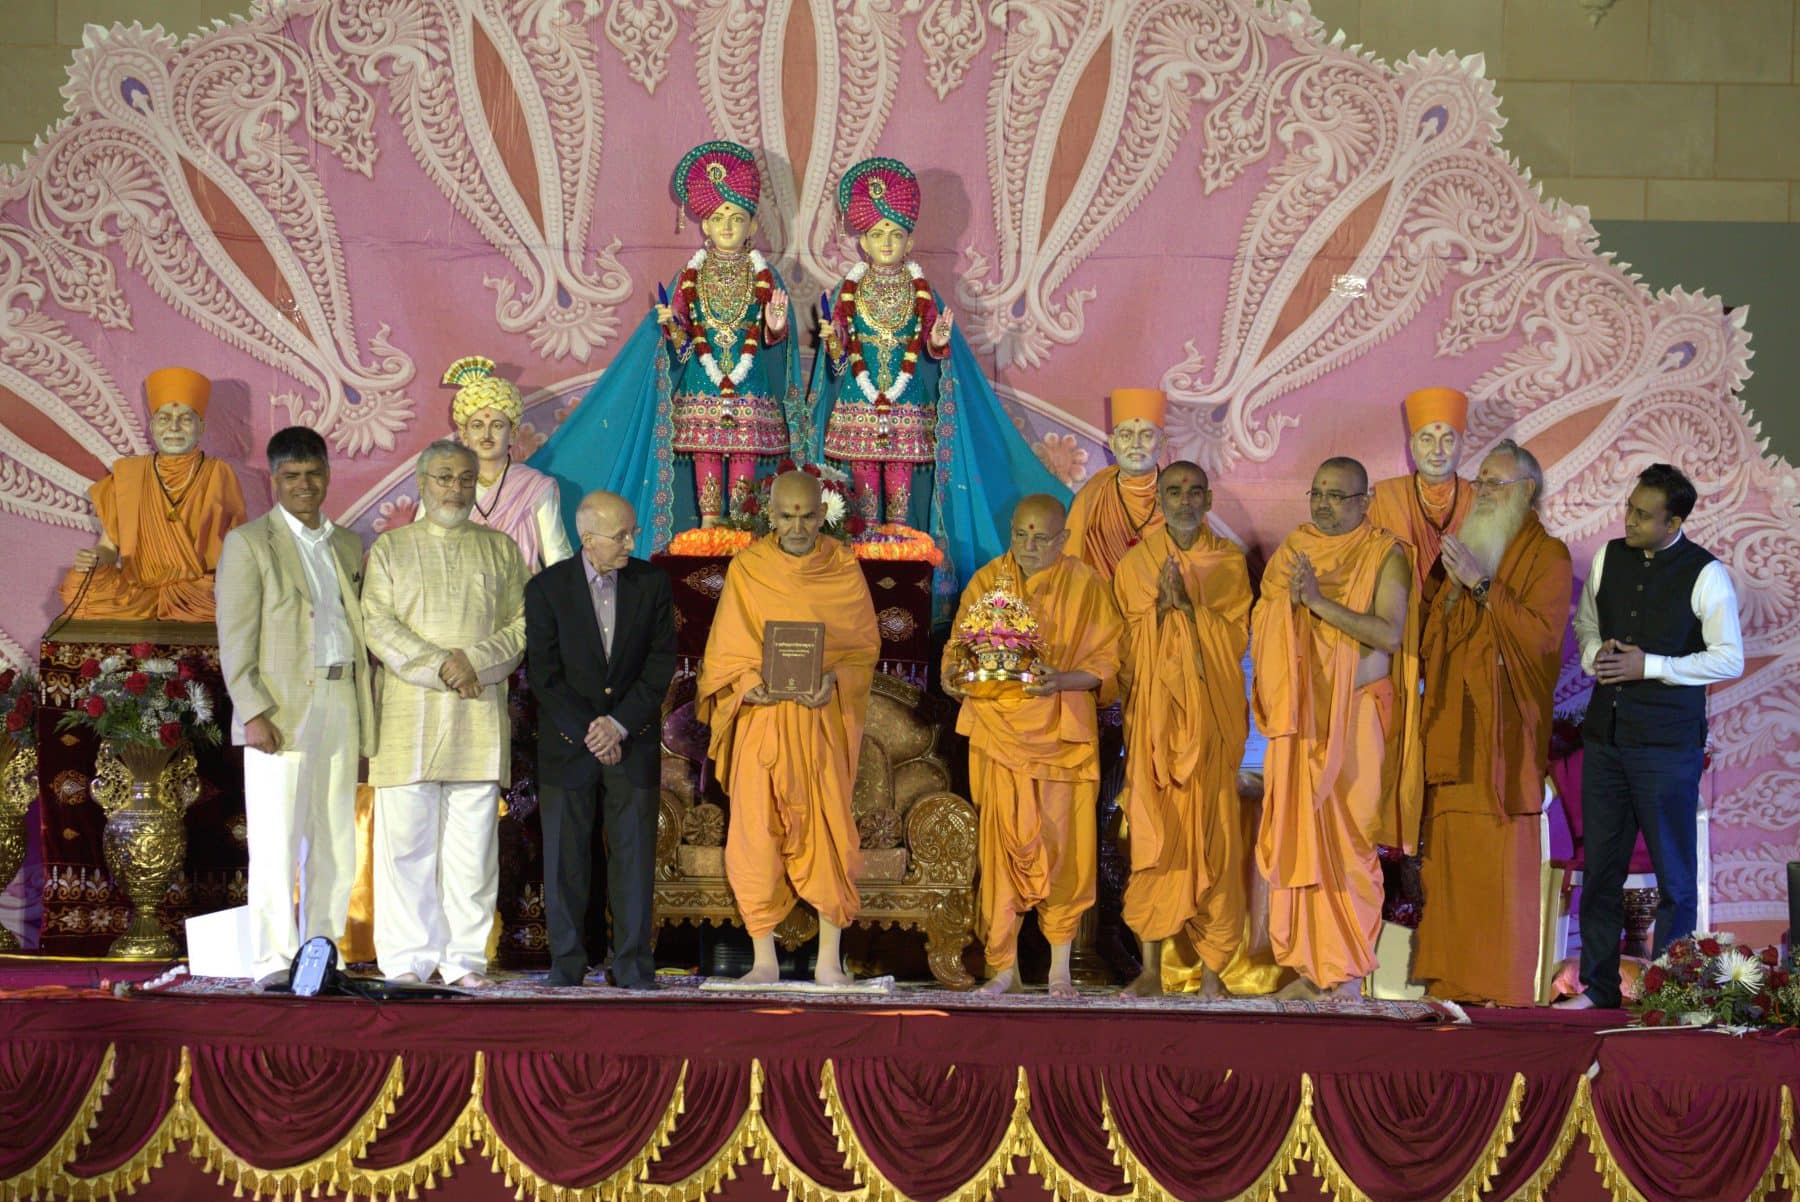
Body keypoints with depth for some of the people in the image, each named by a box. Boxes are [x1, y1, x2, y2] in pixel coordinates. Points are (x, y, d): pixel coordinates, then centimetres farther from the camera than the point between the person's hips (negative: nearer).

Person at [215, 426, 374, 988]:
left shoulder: (349, 546, 17)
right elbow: (235, 638, -5)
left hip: (341, 705, 5)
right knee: (276, 841, -6)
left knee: (335, 844, 6)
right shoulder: (249, 543, 1)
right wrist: (253, 711, -15)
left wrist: (367, 710, 9)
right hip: (282, 709, -5)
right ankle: (274, 962, -2)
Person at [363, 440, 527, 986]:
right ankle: (407, 957, 3)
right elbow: (378, 624, -1)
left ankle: (464, 957, 3)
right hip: (408, 712, -1)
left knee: (472, 841, -1)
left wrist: (475, 660, -11)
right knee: (406, 839, -3)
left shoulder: (500, 550, 15)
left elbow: (524, 624, 7)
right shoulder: (390, 548, 11)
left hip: (480, 716, 1)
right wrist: (439, 666, -13)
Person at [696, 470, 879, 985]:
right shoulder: (746, 568, 5)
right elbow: (726, 648, 6)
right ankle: (764, 959, 3)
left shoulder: (844, 569, 5)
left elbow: (865, 643, 5)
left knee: (829, 827, -5)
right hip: (762, 714, 0)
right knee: (755, 832, -4)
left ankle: (829, 961, 2)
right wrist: (748, 682, -13)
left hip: (825, 716, 0)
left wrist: (835, 678, -13)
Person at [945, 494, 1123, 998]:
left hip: (1062, 734, -1)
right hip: (999, 733, 1)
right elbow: (958, 648, 12)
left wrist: (1062, 681, -19)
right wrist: (955, 672, -11)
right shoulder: (988, 580, 11)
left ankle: (1060, 966, 8)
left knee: (1062, 846, -2)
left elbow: (1107, 664, 0)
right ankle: (1004, 966, 1)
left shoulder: (1086, 587, 4)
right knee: (1002, 843, -4)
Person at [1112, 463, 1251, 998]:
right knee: (1152, 834, -3)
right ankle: (1151, 967, 0)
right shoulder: (1134, 563, 8)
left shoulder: (1229, 561, 7)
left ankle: (1212, 968, 0)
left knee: (1212, 835, -4)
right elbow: (1127, 648, 6)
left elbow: (1236, 638, -1)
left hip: (1210, 717, 0)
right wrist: (1162, 603, -10)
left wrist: (1189, 605, -13)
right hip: (1153, 717, 0)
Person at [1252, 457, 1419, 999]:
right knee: (1297, 837, 2)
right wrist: (1291, 597, -7)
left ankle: (1348, 973, -3)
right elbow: (1261, 626, 13)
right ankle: (1310, 969, 7)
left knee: (1346, 838, -7)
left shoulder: (1385, 555, -1)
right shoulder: (1292, 551, 15)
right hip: (1299, 714, 5)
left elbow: (1390, 633, -14)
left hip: (1355, 716, -5)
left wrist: (1319, 600, -16)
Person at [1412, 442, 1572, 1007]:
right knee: (1449, 851, 4)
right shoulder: (1469, 548, 20)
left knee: (1501, 855, -7)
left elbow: (1544, 632, -14)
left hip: (1503, 729, -6)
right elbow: (1437, 629, 27)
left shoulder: (1546, 554, -1)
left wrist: (1483, 585, -18)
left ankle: (1502, 982, -4)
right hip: (1454, 726, 7)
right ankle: (1452, 975, 7)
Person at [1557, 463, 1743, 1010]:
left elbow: (1729, 659, -8)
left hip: (1668, 743, -5)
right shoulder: (1609, 558, 7)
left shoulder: (1705, 574, -8)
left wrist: (1649, 666, -15)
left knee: (1674, 872, 2)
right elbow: (1585, 623, 21)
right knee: (1600, 865, 9)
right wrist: (1595, 653, -2)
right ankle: (1596, 986, 19)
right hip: (1605, 733, 5)